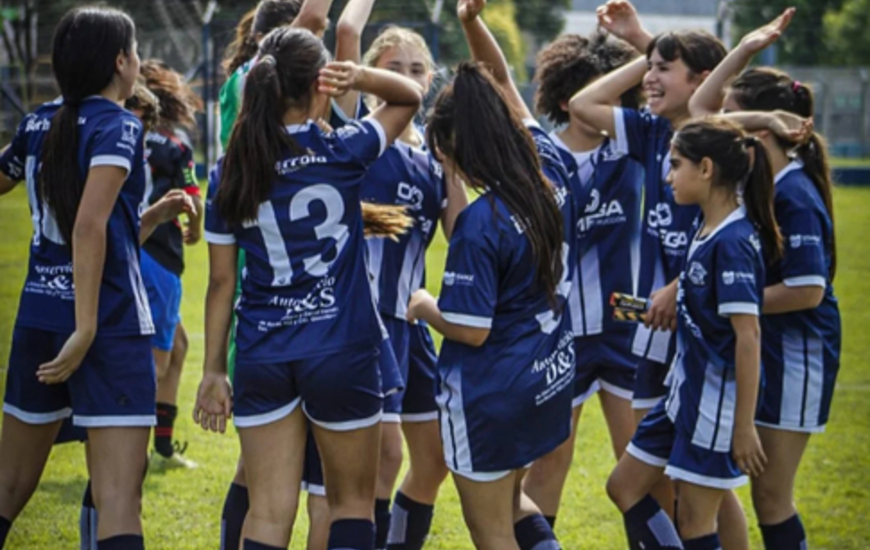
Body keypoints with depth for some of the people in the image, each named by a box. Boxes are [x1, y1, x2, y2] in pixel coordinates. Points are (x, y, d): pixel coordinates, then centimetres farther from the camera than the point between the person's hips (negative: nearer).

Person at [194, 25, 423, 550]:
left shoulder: (231, 173, 0)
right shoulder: (341, 153, -6)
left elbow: (222, 282, 3)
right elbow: (411, 97, 10)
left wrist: (214, 370, 10)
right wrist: (358, 76, -8)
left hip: (262, 358, 2)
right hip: (342, 350, -2)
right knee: (353, 501, 13)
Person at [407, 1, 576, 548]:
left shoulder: (480, 222, -25)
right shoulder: (551, 172, -4)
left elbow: (470, 330, -20)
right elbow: (504, 83, 8)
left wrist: (425, 305, -3)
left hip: (492, 390, -8)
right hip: (552, 377, 8)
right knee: (507, 496, 29)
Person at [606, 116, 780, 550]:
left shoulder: (733, 241, -21)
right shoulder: (707, 228, 7)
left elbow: (748, 337, -23)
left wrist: (744, 426, -22)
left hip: (717, 397, -10)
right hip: (687, 386, 10)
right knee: (624, 487, 16)